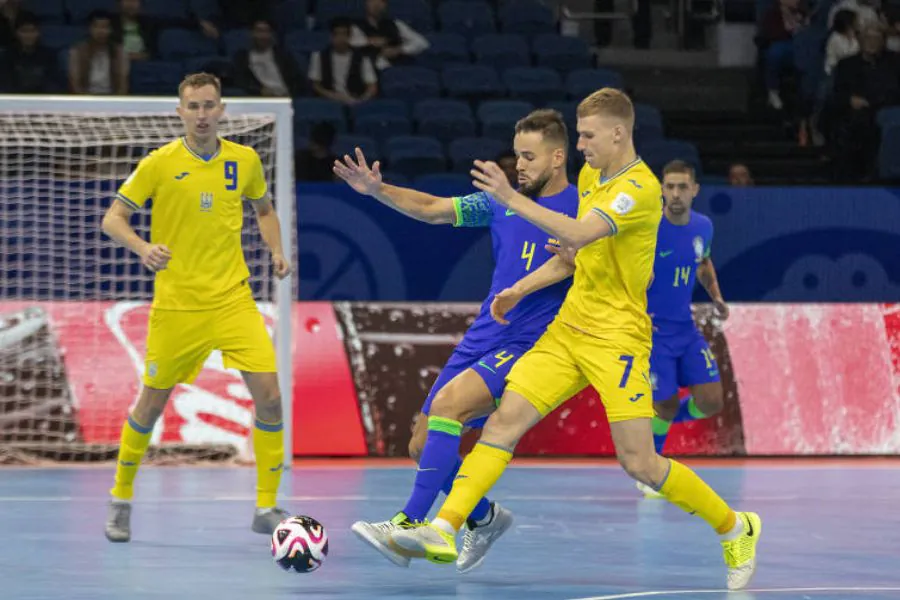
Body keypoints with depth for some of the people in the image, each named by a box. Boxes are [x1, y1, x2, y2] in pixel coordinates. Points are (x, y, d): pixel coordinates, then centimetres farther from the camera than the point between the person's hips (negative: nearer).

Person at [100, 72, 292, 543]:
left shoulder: (245, 160, 4)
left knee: (268, 396, -10)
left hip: (233, 298, 2)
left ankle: (267, 508, 2)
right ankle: (121, 500, 26)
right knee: (152, 403, 5)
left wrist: (276, 251, 4)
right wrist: (142, 247, -22)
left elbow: (263, 209, 22)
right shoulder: (159, 163, -5)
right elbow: (112, 219, -3)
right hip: (175, 305, -2)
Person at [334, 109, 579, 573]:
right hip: (480, 340, 7)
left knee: (447, 403, -29)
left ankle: (408, 527, -30)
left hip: (528, 346, -7)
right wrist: (378, 190, 1)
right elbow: (432, 208, 15)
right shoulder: (502, 202, 11)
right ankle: (484, 518, 32)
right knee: (423, 447, 5)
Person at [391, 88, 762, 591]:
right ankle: (444, 531, -12)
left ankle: (736, 528, 12)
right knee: (506, 420, -7)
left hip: (617, 337, -8)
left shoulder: (640, 188, -17)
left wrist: (511, 198, -29)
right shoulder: (590, 177, 11)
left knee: (639, 462, -8)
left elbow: (578, 234, -30)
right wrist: (522, 289, 14)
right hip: (568, 328, 8)